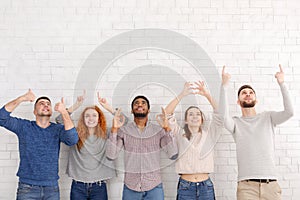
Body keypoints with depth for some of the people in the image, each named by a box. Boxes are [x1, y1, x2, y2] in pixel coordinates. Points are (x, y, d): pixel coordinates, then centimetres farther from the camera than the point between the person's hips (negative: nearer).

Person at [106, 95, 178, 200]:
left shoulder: (158, 130, -1)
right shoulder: (123, 131, -1)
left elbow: (173, 155, -9)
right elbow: (111, 156, -9)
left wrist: (167, 129, -17)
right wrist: (114, 129, -17)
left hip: (154, 187, 0)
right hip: (130, 188, 0)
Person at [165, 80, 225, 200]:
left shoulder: (209, 134, 7)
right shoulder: (180, 135, 4)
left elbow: (220, 114, -5)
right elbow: (167, 114, -8)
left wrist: (207, 95, -16)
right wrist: (182, 95, -18)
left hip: (206, 186, 1)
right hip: (185, 187, -1)